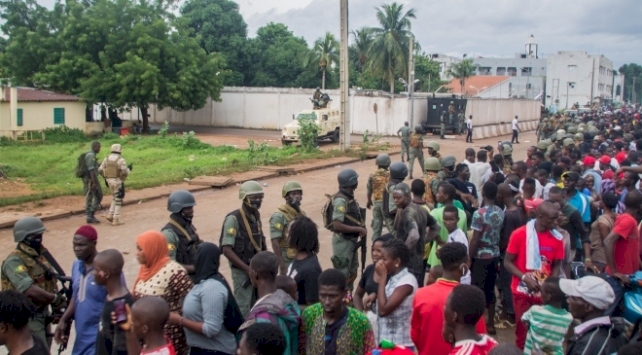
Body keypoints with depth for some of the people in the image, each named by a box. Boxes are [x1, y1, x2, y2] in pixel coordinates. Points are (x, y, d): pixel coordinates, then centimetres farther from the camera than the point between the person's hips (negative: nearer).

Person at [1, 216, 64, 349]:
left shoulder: (41, 253, 5)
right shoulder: (14, 261, -23)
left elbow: (50, 280, 11)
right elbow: (28, 290, -34)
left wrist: (56, 306, 4)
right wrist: (55, 298, -26)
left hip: (43, 312, 8)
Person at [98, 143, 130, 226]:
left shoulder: (107, 158, 4)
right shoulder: (121, 160, -14)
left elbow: (100, 170, 2)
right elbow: (125, 172, -18)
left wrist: (106, 177, 18)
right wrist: (129, 169, 3)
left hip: (109, 181, 6)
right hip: (118, 181, -6)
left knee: (115, 198, 23)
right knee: (118, 200, 2)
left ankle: (110, 215, 12)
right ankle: (116, 220, 2)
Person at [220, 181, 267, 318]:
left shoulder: (256, 216, 7)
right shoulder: (233, 219, -16)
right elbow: (226, 250, -20)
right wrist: (247, 269, -20)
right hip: (242, 271, -7)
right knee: (243, 308, -1)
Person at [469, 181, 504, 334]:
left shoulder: (479, 214, -18)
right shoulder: (501, 213, 1)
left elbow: (475, 240, -16)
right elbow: (500, 235, 7)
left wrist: (469, 259, -8)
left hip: (481, 257, -6)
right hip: (495, 256, 6)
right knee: (490, 290, 15)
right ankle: (491, 324, 23)